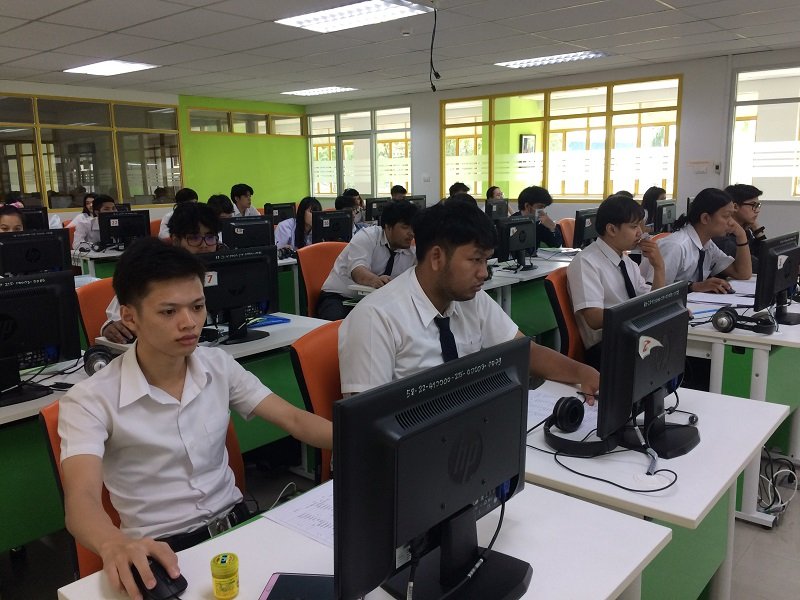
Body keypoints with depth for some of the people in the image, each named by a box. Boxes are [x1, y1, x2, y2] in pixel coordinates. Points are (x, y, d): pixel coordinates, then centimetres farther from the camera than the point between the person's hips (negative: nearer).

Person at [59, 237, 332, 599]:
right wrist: (115, 545, -49)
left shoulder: (219, 365, 1)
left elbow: (293, 420, 0)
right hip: (160, 550, -2)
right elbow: (82, 498, -25)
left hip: (236, 521, 3)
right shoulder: (91, 401, -13)